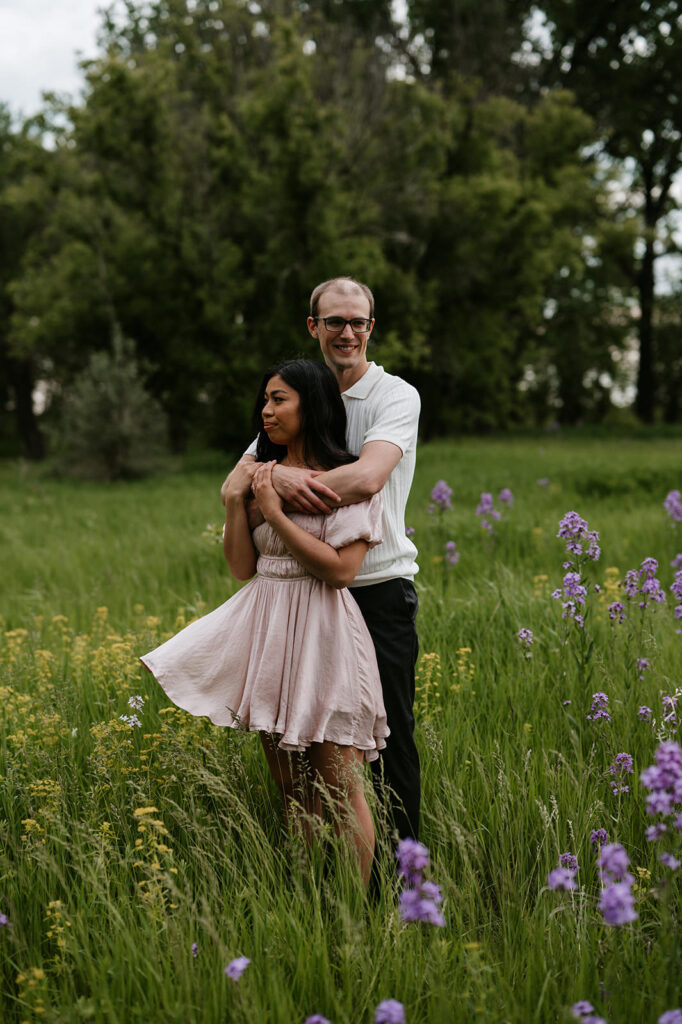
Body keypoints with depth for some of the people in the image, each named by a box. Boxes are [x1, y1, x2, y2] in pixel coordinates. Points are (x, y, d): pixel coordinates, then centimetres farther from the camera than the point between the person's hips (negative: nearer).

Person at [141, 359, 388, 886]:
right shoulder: (263, 473, 12)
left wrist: (275, 511, -15)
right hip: (267, 627, 7)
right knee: (292, 791, 13)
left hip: (323, 631, -6)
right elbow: (242, 566, 10)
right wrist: (235, 500, -3)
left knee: (339, 789, -2)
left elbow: (340, 569, -18)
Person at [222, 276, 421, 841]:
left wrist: (282, 480, -16)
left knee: (390, 735, -2)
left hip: (380, 588, -5)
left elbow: (368, 477, -24)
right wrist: (276, 474, -20)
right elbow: (234, 485, 3)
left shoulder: (396, 396, -5)